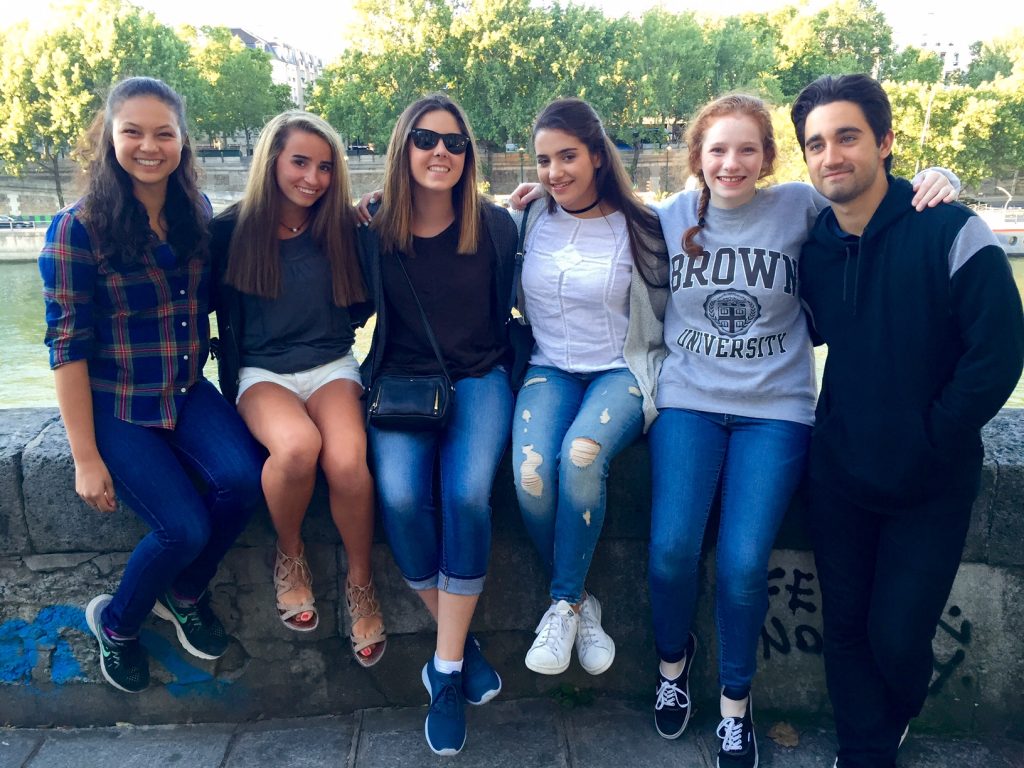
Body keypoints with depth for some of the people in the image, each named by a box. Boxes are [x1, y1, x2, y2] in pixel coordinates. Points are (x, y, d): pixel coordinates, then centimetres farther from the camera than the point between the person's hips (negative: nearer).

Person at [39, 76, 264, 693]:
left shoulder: (199, 215, 2)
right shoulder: (78, 229, -12)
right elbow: (69, 346, -12)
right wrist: (86, 458, -13)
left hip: (188, 392, 4)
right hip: (115, 406, -4)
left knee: (243, 477, -21)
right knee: (185, 527, -16)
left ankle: (186, 592, 10)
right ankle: (116, 621, 19)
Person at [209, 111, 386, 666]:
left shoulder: (342, 228, 5)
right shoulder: (232, 230, 1)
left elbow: (359, 309, 11)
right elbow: (220, 315, 7)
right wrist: (232, 382, -6)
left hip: (331, 366, 1)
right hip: (261, 371, -1)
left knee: (347, 460, -30)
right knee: (297, 445, -35)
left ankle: (360, 583, -4)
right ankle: (289, 555, -3)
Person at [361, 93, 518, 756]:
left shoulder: (497, 227, 3)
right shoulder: (375, 231, 4)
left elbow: (508, 311, 11)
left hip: (478, 378, 0)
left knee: (467, 491, -28)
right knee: (400, 495, -27)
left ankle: (446, 671, -12)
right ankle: (462, 644, -4)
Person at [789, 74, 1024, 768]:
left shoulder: (951, 232, -15)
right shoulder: (812, 246, 0)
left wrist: (930, 443, -12)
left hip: (932, 482, -3)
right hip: (839, 472, 4)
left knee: (898, 636, 4)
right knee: (846, 626, 12)